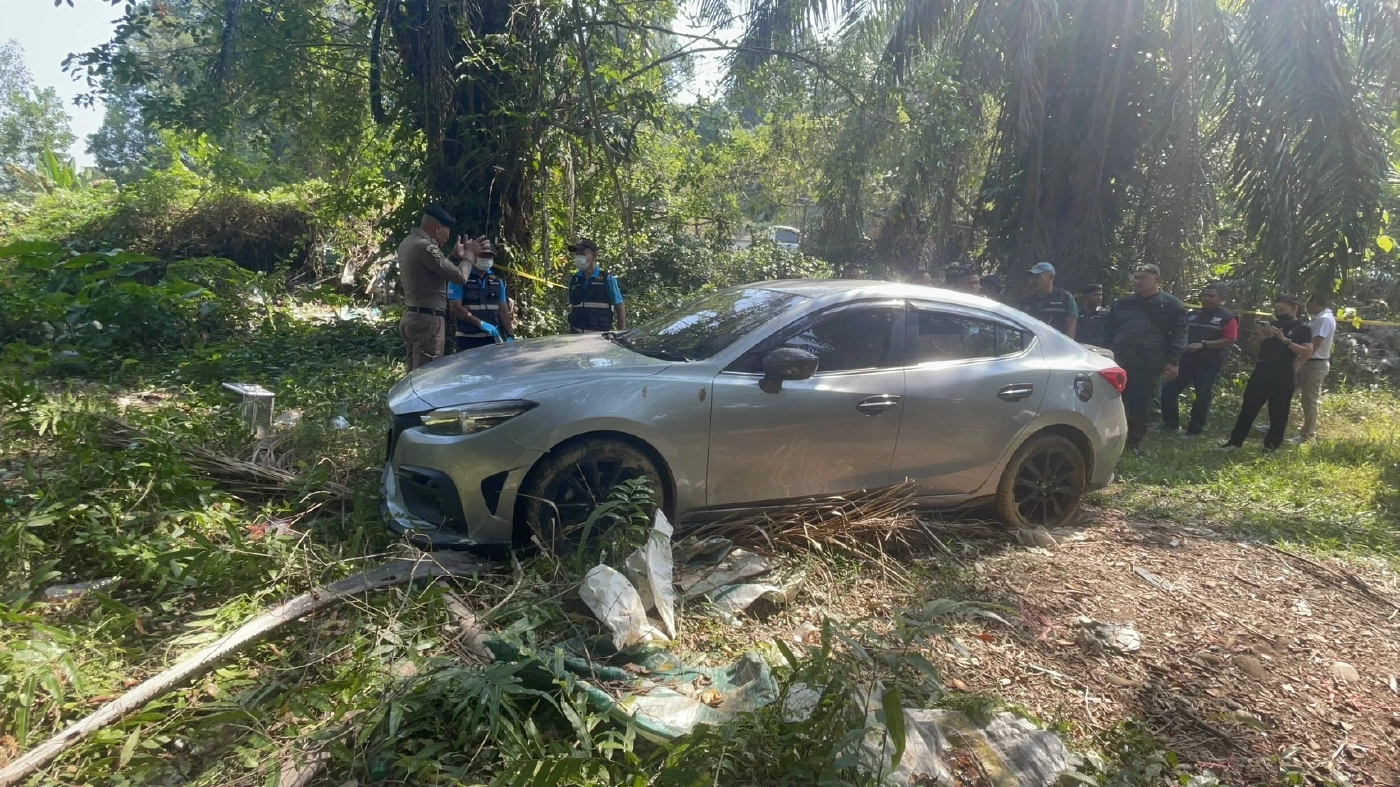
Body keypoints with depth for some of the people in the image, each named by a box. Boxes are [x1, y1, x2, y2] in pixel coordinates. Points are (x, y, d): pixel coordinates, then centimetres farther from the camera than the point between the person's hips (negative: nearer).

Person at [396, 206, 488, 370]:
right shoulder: (424, 246, -17)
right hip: (428, 320, -10)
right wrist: (469, 254, 1)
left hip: (411, 317, 10)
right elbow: (460, 277, -16)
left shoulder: (408, 243, 13)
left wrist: (456, 256, 16)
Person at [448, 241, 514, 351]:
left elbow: (503, 311, 13)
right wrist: (481, 323, -19)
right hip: (469, 339, -5)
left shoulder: (497, 282, 14)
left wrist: (510, 336, 1)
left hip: (494, 338, 5)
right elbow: (455, 307, -11)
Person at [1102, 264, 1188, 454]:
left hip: (1149, 364, -3)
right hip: (1119, 360, 3)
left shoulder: (1171, 304, 3)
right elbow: (1109, 328, 19)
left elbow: (1179, 334, -1)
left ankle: (1135, 440, 14)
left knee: (1140, 403, 2)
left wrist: (1172, 361, -9)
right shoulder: (1123, 303, 14)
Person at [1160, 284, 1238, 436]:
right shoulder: (1192, 315, 14)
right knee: (1168, 390, -1)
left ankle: (1194, 431, 12)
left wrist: (1203, 344, -19)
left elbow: (1229, 341, -11)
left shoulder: (1227, 318, -2)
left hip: (1209, 365, -5)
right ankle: (1171, 424, 15)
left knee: (1202, 398, 1)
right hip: (1186, 361, 5)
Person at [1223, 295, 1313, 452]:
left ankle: (1271, 447, 10)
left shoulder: (1303, 329, 0)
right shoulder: (1273, 325, 15)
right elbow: (1257, 349, 19)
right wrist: (1262, 338, -1)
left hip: (1283, 377, -5)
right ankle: (1235, 442, 6)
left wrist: (1285, 340, -17)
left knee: (1278, 414, 2)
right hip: (1261, 372, 5)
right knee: (1248, 408, 3)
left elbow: (1308, 353, -13)